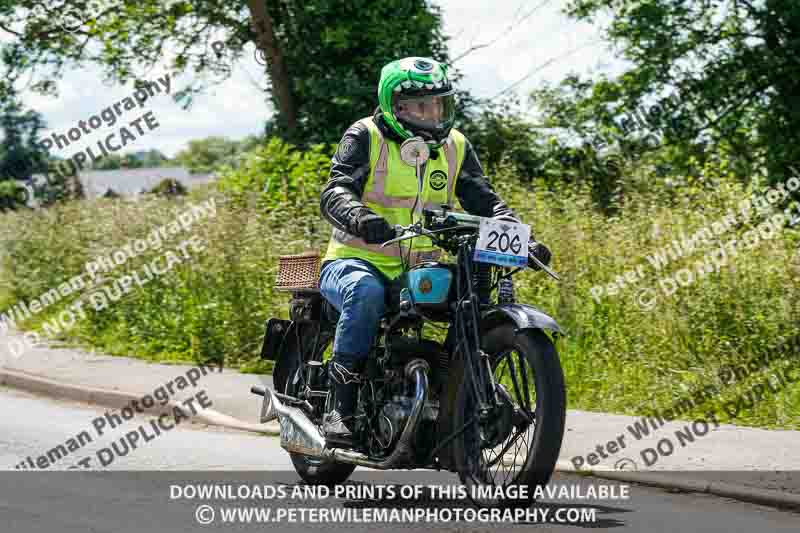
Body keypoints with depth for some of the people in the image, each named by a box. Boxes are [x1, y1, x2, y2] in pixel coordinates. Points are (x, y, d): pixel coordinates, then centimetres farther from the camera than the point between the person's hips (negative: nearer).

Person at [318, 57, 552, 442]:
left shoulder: (456, 147, 12)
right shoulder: (365, 137, -4)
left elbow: (484, 201, 5)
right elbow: (335, 192, -17)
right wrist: (360, 219, -40)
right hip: (357, 262, -5)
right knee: (366, 292, -38)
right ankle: (341, 407, -31)